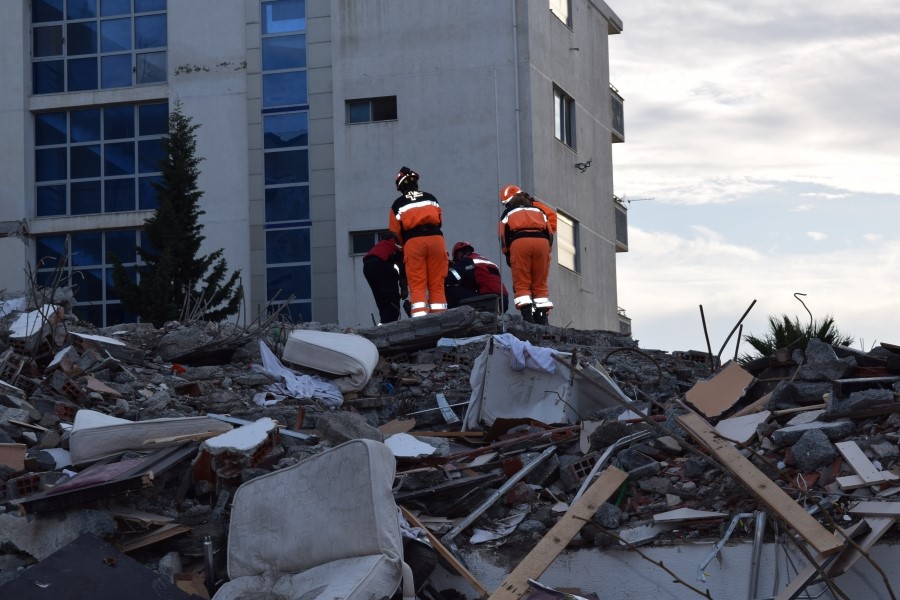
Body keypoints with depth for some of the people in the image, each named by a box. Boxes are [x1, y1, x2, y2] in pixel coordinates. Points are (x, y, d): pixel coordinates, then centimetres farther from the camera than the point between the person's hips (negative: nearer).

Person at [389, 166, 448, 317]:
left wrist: (403, 246, 30)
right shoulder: (430, 198, 19)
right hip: (436, 239, 2)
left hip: (413, 242, -2)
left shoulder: (398, 204, 12)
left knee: (417, 285, -3)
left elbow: (395, 232, 13)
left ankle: (420, 320, -17)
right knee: (437, 285, 5)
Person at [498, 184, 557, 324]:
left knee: (521, 283, 1)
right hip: (541, 240, 2)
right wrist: (548, 247, 29)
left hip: (519, 241, -2)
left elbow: (503, 236, 15)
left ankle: (527, 317, -14)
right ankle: (542, 318, 1)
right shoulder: (538, 208, 34)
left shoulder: (508, 214, 28)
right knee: (540, 284, 9)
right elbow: (551, 226, 22)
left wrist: (507, 255, 23)